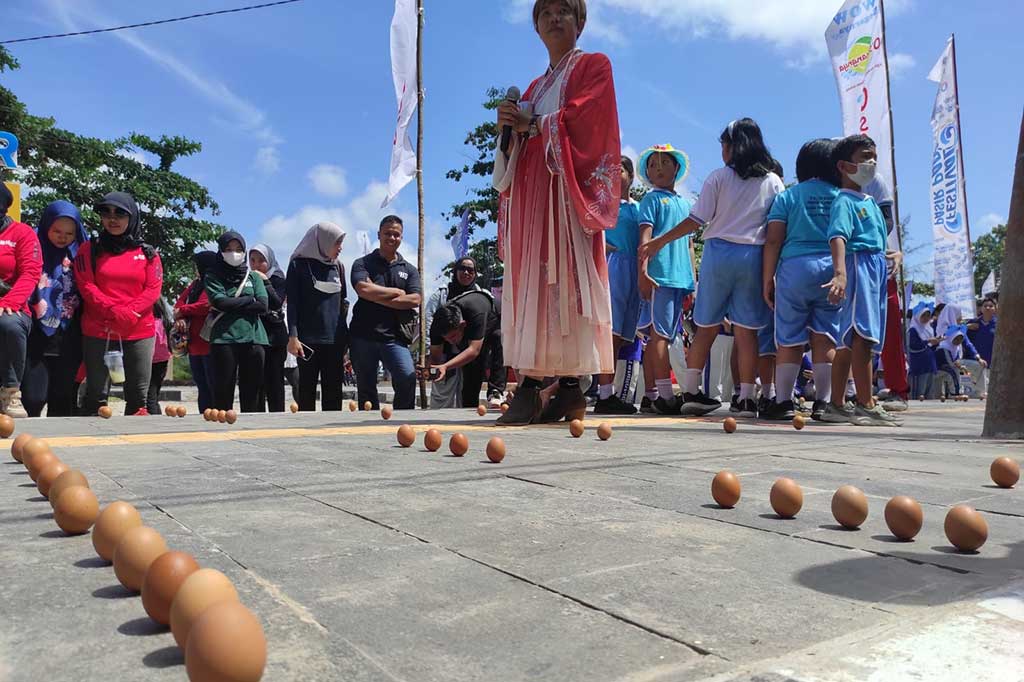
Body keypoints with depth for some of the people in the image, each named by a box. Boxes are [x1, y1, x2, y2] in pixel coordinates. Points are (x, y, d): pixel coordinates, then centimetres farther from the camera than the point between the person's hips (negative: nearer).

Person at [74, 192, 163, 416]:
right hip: (98, 331, -1)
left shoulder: (147, 253, 9)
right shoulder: (90, 249, 8)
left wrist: (130, 312, -13)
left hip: (140, 331, 1)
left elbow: (153, 289, 1)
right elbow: (86, 286, -2)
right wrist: (113, 311, -14)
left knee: (138, 395, 3)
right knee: (96, 394, 1)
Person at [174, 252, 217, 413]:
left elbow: (206, 305, -20)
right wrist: (180, 318, -6)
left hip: (210, 346, -8)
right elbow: (181, 300, 14)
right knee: (202, 388, 12)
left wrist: (181, 312, -6)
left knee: (213, 387, -7)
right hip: (194, 345, 9)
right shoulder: (196, 283, 19)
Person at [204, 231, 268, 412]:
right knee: (223, 392, -4)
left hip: (253, 338, 2)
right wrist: (250, 299, 1)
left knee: (251, 394, 2)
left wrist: (231, 305, -2)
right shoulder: (213, 277, 12)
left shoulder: (253, 277, 17)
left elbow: (263, 306, 2)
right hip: (224, 339, -2)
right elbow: (221, 302, -7)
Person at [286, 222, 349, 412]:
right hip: (308, 339, -4)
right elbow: (292, 303, -3)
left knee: (334, 391, 4)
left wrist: (345, 338, 13)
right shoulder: (299, 264, 2)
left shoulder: (339, 267, 14)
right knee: (307, 389, 0)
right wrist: (293, 336, -12)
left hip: (335, 339, 4)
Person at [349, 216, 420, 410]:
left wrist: (378, 297, -8)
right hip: (363, 336, 0)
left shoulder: (409, 270, 13)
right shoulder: (363, 264, 7)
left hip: (394, 336, 0)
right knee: (366, 388, 7)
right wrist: (397, 292, -4)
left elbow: (415, 299, -3)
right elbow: (364, 289, -13)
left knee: (408, 378, -18)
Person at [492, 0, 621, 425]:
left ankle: (570, 386, -15)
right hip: (530, 193, 6)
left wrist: (531, 125, -1)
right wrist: (510, 129, 0)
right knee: (530, 283, -4)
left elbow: (582, 120, -7)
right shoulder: (536, 87, 29)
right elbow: (518, 149, 21)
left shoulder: (594, 67, 12)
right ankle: (529, 386, -6)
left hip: (567, 191, -6)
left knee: (565, 281, -15)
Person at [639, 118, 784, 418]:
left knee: (707, 326, 7)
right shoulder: (773, 181, 8)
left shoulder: (719, 177, 3)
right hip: (753, 256, 1)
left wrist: (658, 242, 5)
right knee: (746, 329, 1)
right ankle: (747, 398, 0)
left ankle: (690, 391, 9)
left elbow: (696, 220, -2)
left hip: (718, 252, 0)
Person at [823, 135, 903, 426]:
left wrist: (894, 253, 14)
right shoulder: (844, 202, -5)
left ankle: (836, 406, 12)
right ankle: (866, 406, -16)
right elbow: (838, 237, -22)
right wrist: (840, 273, -37)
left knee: (850, 340, 8)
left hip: (877, 268, 9)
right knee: (862, 335, -15)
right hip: (858, 266, -9)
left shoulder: (870, 202, 23)